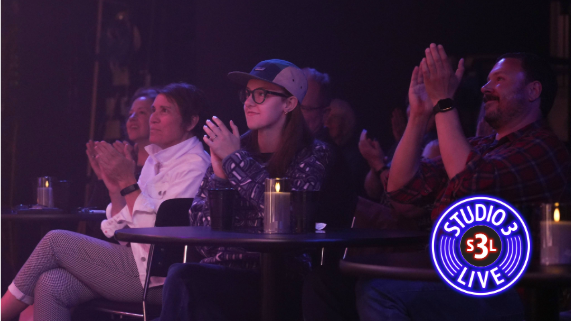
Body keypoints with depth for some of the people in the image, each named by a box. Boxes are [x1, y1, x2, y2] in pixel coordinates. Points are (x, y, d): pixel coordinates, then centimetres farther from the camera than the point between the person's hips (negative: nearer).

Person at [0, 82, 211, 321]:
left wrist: (128, 182, -17)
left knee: (56, 241, -10)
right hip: (135, 262, 8)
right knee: (51, 285, -15)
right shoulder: (155, 159, 18)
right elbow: (122, 230, 16)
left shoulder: (194, 164, -9)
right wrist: (115, 188, 0)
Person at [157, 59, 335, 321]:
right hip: (222, 272, 4)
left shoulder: (312, 154, 5)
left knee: (182, 277, -29)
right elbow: (201, 231, 9)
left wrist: (236, 159, -8)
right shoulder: (230, 149, 14)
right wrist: (219, 174, -6)